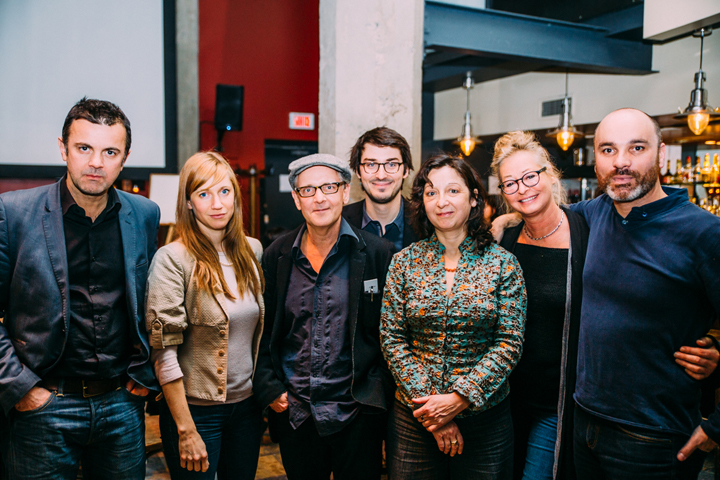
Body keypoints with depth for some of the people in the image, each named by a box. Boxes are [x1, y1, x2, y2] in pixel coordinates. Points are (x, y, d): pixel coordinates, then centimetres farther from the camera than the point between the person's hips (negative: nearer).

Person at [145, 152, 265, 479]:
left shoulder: (252, 250, 2)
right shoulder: (172, 259, -14)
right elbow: (164, 351, -15)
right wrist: (186, 430, -15)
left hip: (247, 403, 5)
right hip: (196, 408, -5)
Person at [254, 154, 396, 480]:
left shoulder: (379, 254, -6)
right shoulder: (277, 256, 2)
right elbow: (264, 329, 8)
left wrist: (378, 389, -7)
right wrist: (269, 387, 1)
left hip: (358, 415, -2)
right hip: (293, 414, 3)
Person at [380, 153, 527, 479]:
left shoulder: (502, 264, -4)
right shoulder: (404, 262, -2)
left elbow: (509, 342, -7)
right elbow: (392, 339, -3)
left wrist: (461, 398, -15)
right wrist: (429, 408, -10)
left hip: (485, 415, -1)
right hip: (413, 418, 1)